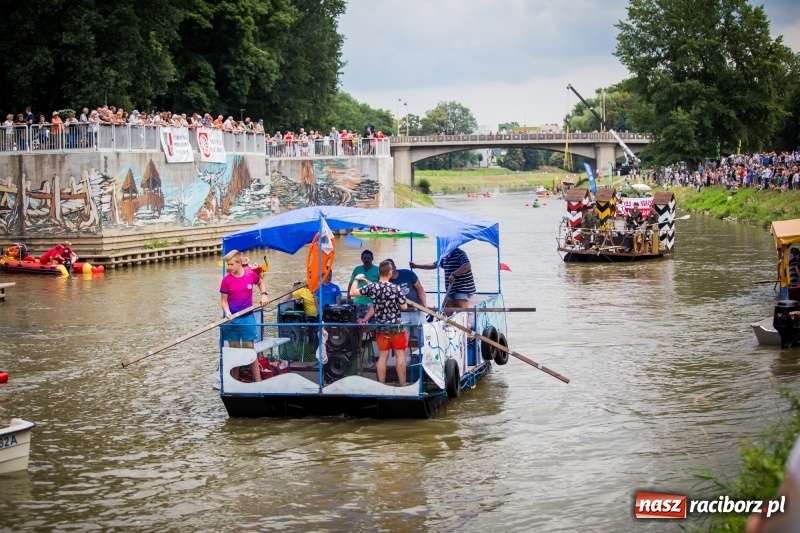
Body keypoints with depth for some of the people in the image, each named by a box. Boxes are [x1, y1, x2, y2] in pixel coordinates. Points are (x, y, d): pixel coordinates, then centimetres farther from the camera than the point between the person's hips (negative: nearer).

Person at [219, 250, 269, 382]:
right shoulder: (226, 279, -6)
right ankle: (235, 382, 15)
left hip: (247, 318, 0)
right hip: (232, 319, 0)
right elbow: (223, 300, -3)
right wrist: (227, 313, -20)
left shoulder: (251, 274, -3)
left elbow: (261, 282, 20)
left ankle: (258, 381, 3)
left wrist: (264, 294, 3)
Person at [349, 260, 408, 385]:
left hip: (381, 328, 3)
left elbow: (352, 292, -1)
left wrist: (356, 279, 13)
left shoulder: (372, 287, -7)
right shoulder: (395, 288, -13)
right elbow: (404, 307, -8)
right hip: (397, 327, -3)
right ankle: (402, 385, 5)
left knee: (383, 357, 9)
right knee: (400, 356, 3)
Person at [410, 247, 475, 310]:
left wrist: (454, 274, -30)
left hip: (463, 289, -9)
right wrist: (416, 265, 28)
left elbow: (467, 266, -28)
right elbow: (434, 265, 28)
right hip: (451, 291, 9)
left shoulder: (459, 254, -13)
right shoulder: (445, 257, 15)